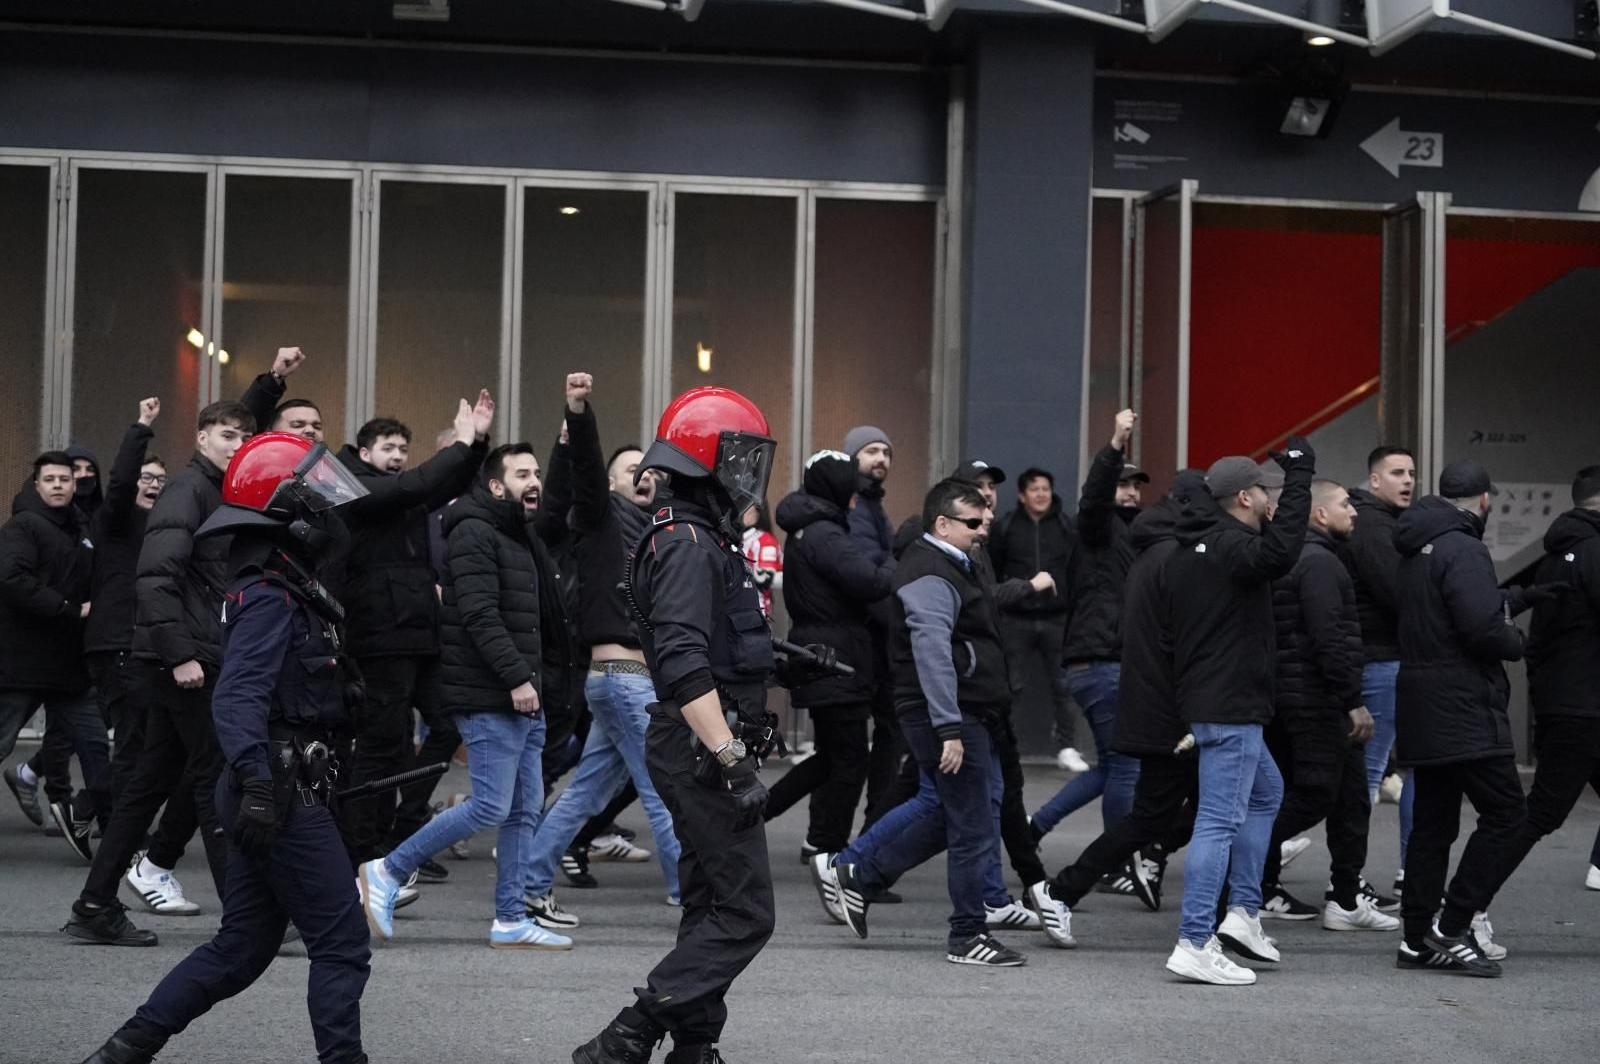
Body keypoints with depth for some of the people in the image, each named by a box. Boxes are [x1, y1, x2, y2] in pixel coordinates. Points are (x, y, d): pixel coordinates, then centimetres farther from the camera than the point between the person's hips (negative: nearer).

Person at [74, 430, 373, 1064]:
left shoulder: (277, 589, 15)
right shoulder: (270, 598, -15)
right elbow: (238, 699, -28)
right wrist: (257, 784, -37)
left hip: (273, 795, 10)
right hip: (285, 798, -10)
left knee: (242, 948, 14)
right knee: (342, 946, -5)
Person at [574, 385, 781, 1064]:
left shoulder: (703, 539, 16)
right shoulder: (688, 545, -17)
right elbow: (686, 670, -25)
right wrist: (733, 762, -27)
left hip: (703, 753, 11)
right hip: (703, 753, -11)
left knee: (712, 908, 14)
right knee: (744, 914, -10)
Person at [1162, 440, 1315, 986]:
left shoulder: (1186, 551, 14)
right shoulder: (1231, 546, -18)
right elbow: (1280, 551, -39)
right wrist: (1299, 475, -33)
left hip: (1203, 695, 11)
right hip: (1230, 706, -11)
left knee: (1266, 791, 26)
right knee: (1220, 821, -8)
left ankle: (1243, 913, 23)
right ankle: (1194, 945, -9)